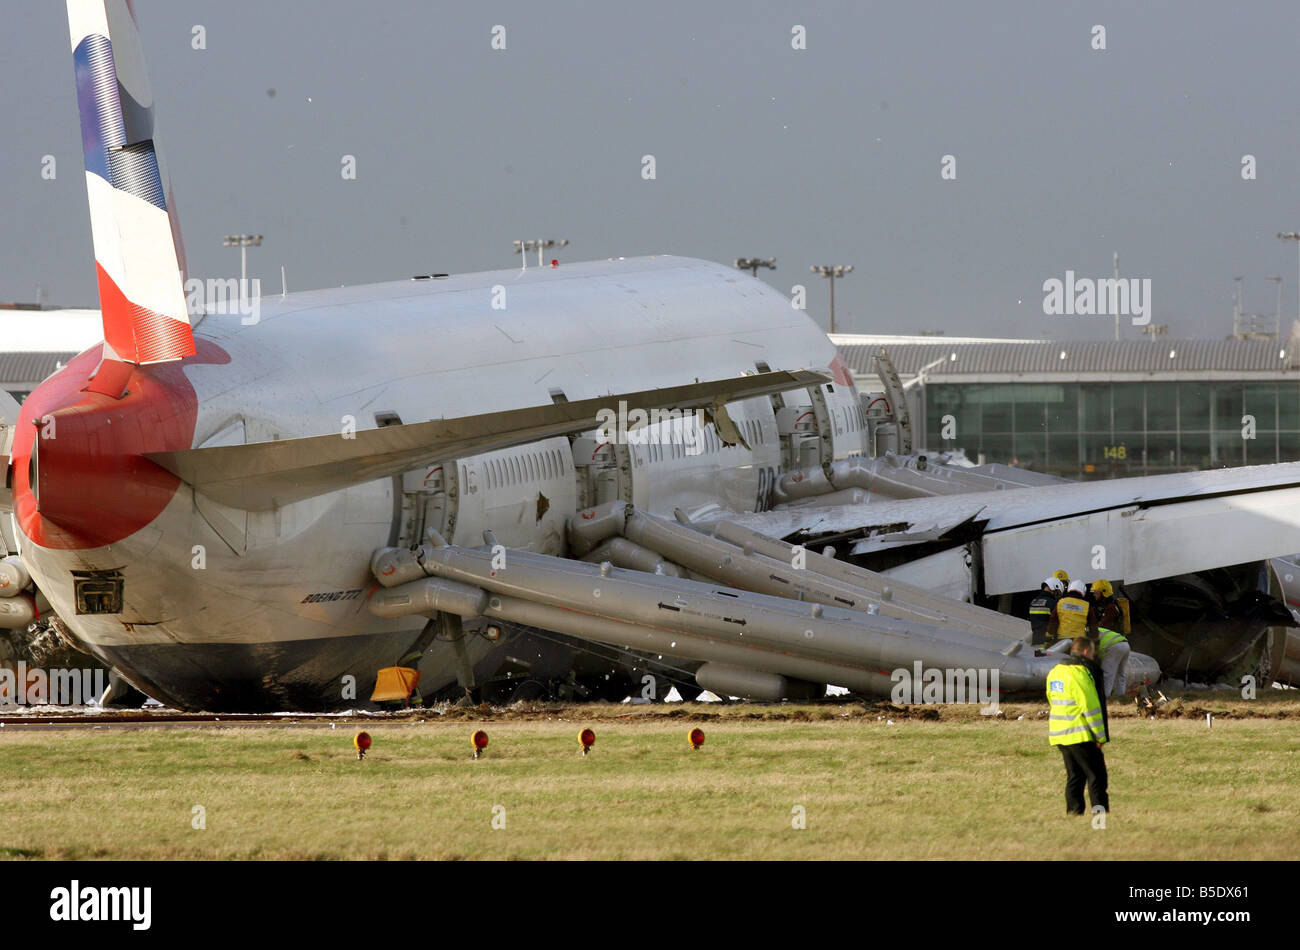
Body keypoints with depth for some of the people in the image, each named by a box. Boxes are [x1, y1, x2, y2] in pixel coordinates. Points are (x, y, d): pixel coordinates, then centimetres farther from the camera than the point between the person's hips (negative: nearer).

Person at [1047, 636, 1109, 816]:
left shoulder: (1054, 672, 13)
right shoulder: (1079, 673, -15)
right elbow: (1090, 707, -17)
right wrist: (1100, 736, -11)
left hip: (1060, 734, 8)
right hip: (1080, 735, -8)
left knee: (1074, 777, 12)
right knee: (1097, 776, -4)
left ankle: (1073, 813, 9)